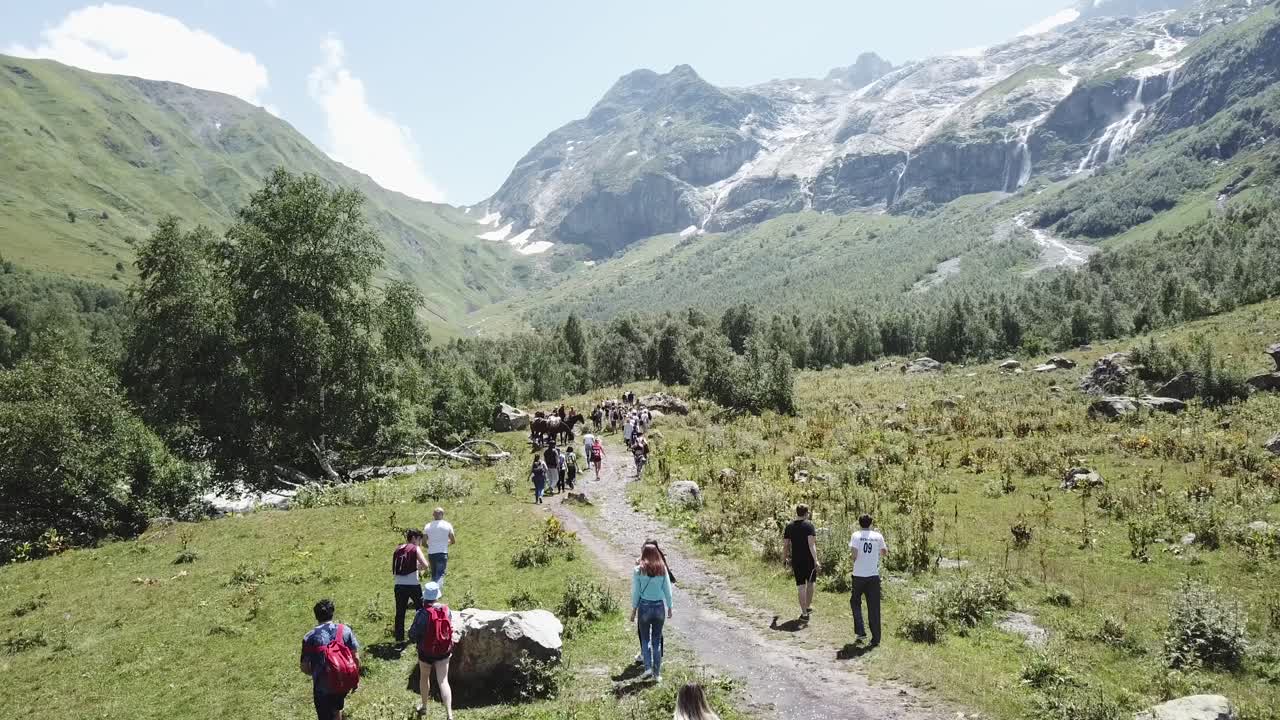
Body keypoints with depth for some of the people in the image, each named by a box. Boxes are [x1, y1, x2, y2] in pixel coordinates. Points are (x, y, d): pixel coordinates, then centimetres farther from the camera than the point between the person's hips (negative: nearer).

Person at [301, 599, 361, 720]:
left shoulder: (309, 638, -9)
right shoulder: (345, 630, -5)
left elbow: (304, 668, -4)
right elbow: (356, 657, -3)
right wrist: (356, 678, 12)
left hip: (323, 687, -3)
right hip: (344, 683, 3)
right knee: (336, 710, 31)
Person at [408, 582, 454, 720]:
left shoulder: (423, 613, -22)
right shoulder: (446, 609, -9)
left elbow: (413, 634, -15)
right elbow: (450, 629, 3)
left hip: (426, 652, -2)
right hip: (443, 651, 2)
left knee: (424, 677, 23)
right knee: (443, 681, 5)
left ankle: (424, 706, 40)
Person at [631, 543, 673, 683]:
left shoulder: (639, 570, -6)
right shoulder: (662, 569, -1)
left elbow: (635, 592, -4)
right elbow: (668, 590, 3)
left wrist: (633, 610, 4)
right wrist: (669, 607, 13)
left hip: (644, 606, -2)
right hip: (660, 606, 2)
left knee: (645, 639, 13)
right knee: (657, 640, 12)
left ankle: (648, 667, 0)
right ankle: (657, 673, 12)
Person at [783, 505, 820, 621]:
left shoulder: (789, 526, 4)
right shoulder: (809, 525, -9)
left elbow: (785, 545, 8)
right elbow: (811, 544, -18)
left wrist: (785, 558, 21)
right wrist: (816, 560, -19)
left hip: (796, 560, 2)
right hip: (809, 559, -2)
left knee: (801, 586, 5)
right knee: (810, 583, 20)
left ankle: (804, 613, 6)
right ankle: (808, 607, 31)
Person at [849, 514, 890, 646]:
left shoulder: (856, 535, -4)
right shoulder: (878, 536, 2)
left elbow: (854, 553, -15)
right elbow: (884, 553, 10)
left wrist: (855, 560, 6)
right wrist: (886, 546, 30)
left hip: (859, 575, -1)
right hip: (874, 575, 1)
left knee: (855, 602, 19)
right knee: (874, 607, 7)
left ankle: (860, 631, 12)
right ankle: (876, 639, 8)